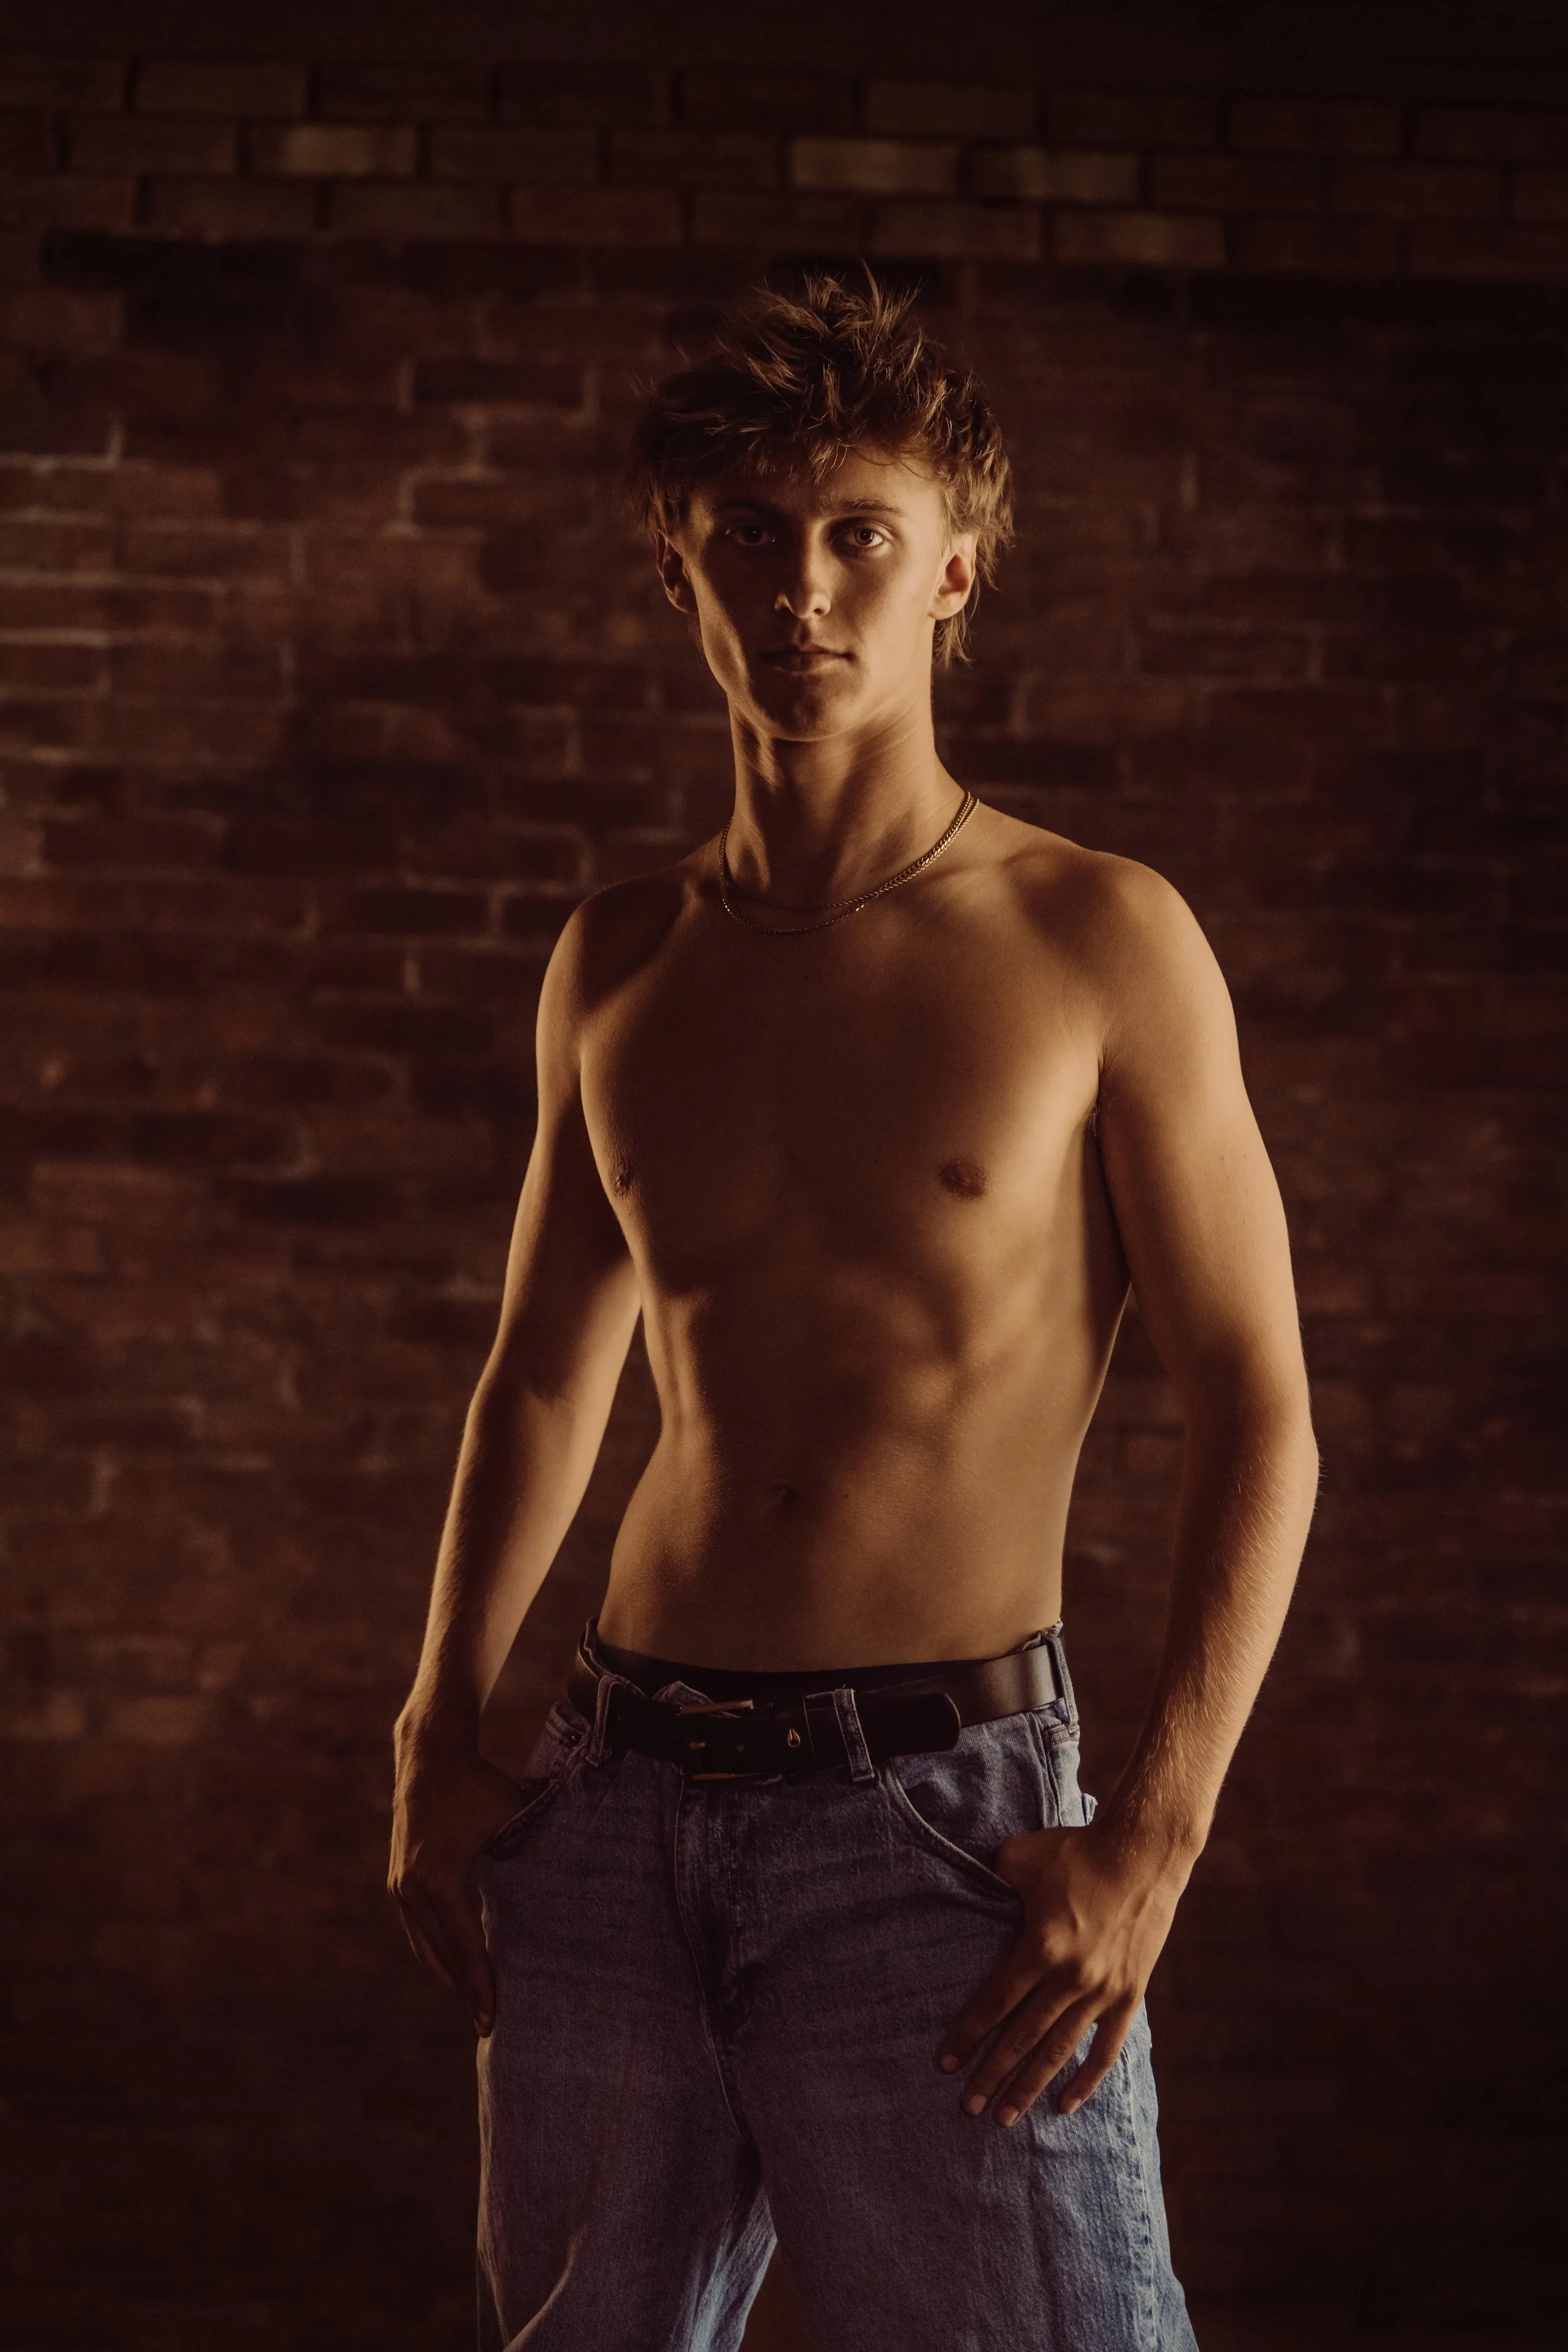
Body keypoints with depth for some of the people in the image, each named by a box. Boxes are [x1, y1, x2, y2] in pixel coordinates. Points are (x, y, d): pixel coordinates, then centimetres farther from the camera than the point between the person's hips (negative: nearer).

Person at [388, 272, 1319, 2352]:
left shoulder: (1100, 941, -3)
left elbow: (1257, 1419, -4)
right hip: (622, 1790, 4)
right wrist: (441, 1736, 12)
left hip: (940, 1809, -4)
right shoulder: (616, 969, 9)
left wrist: (1155, 1836, -13)